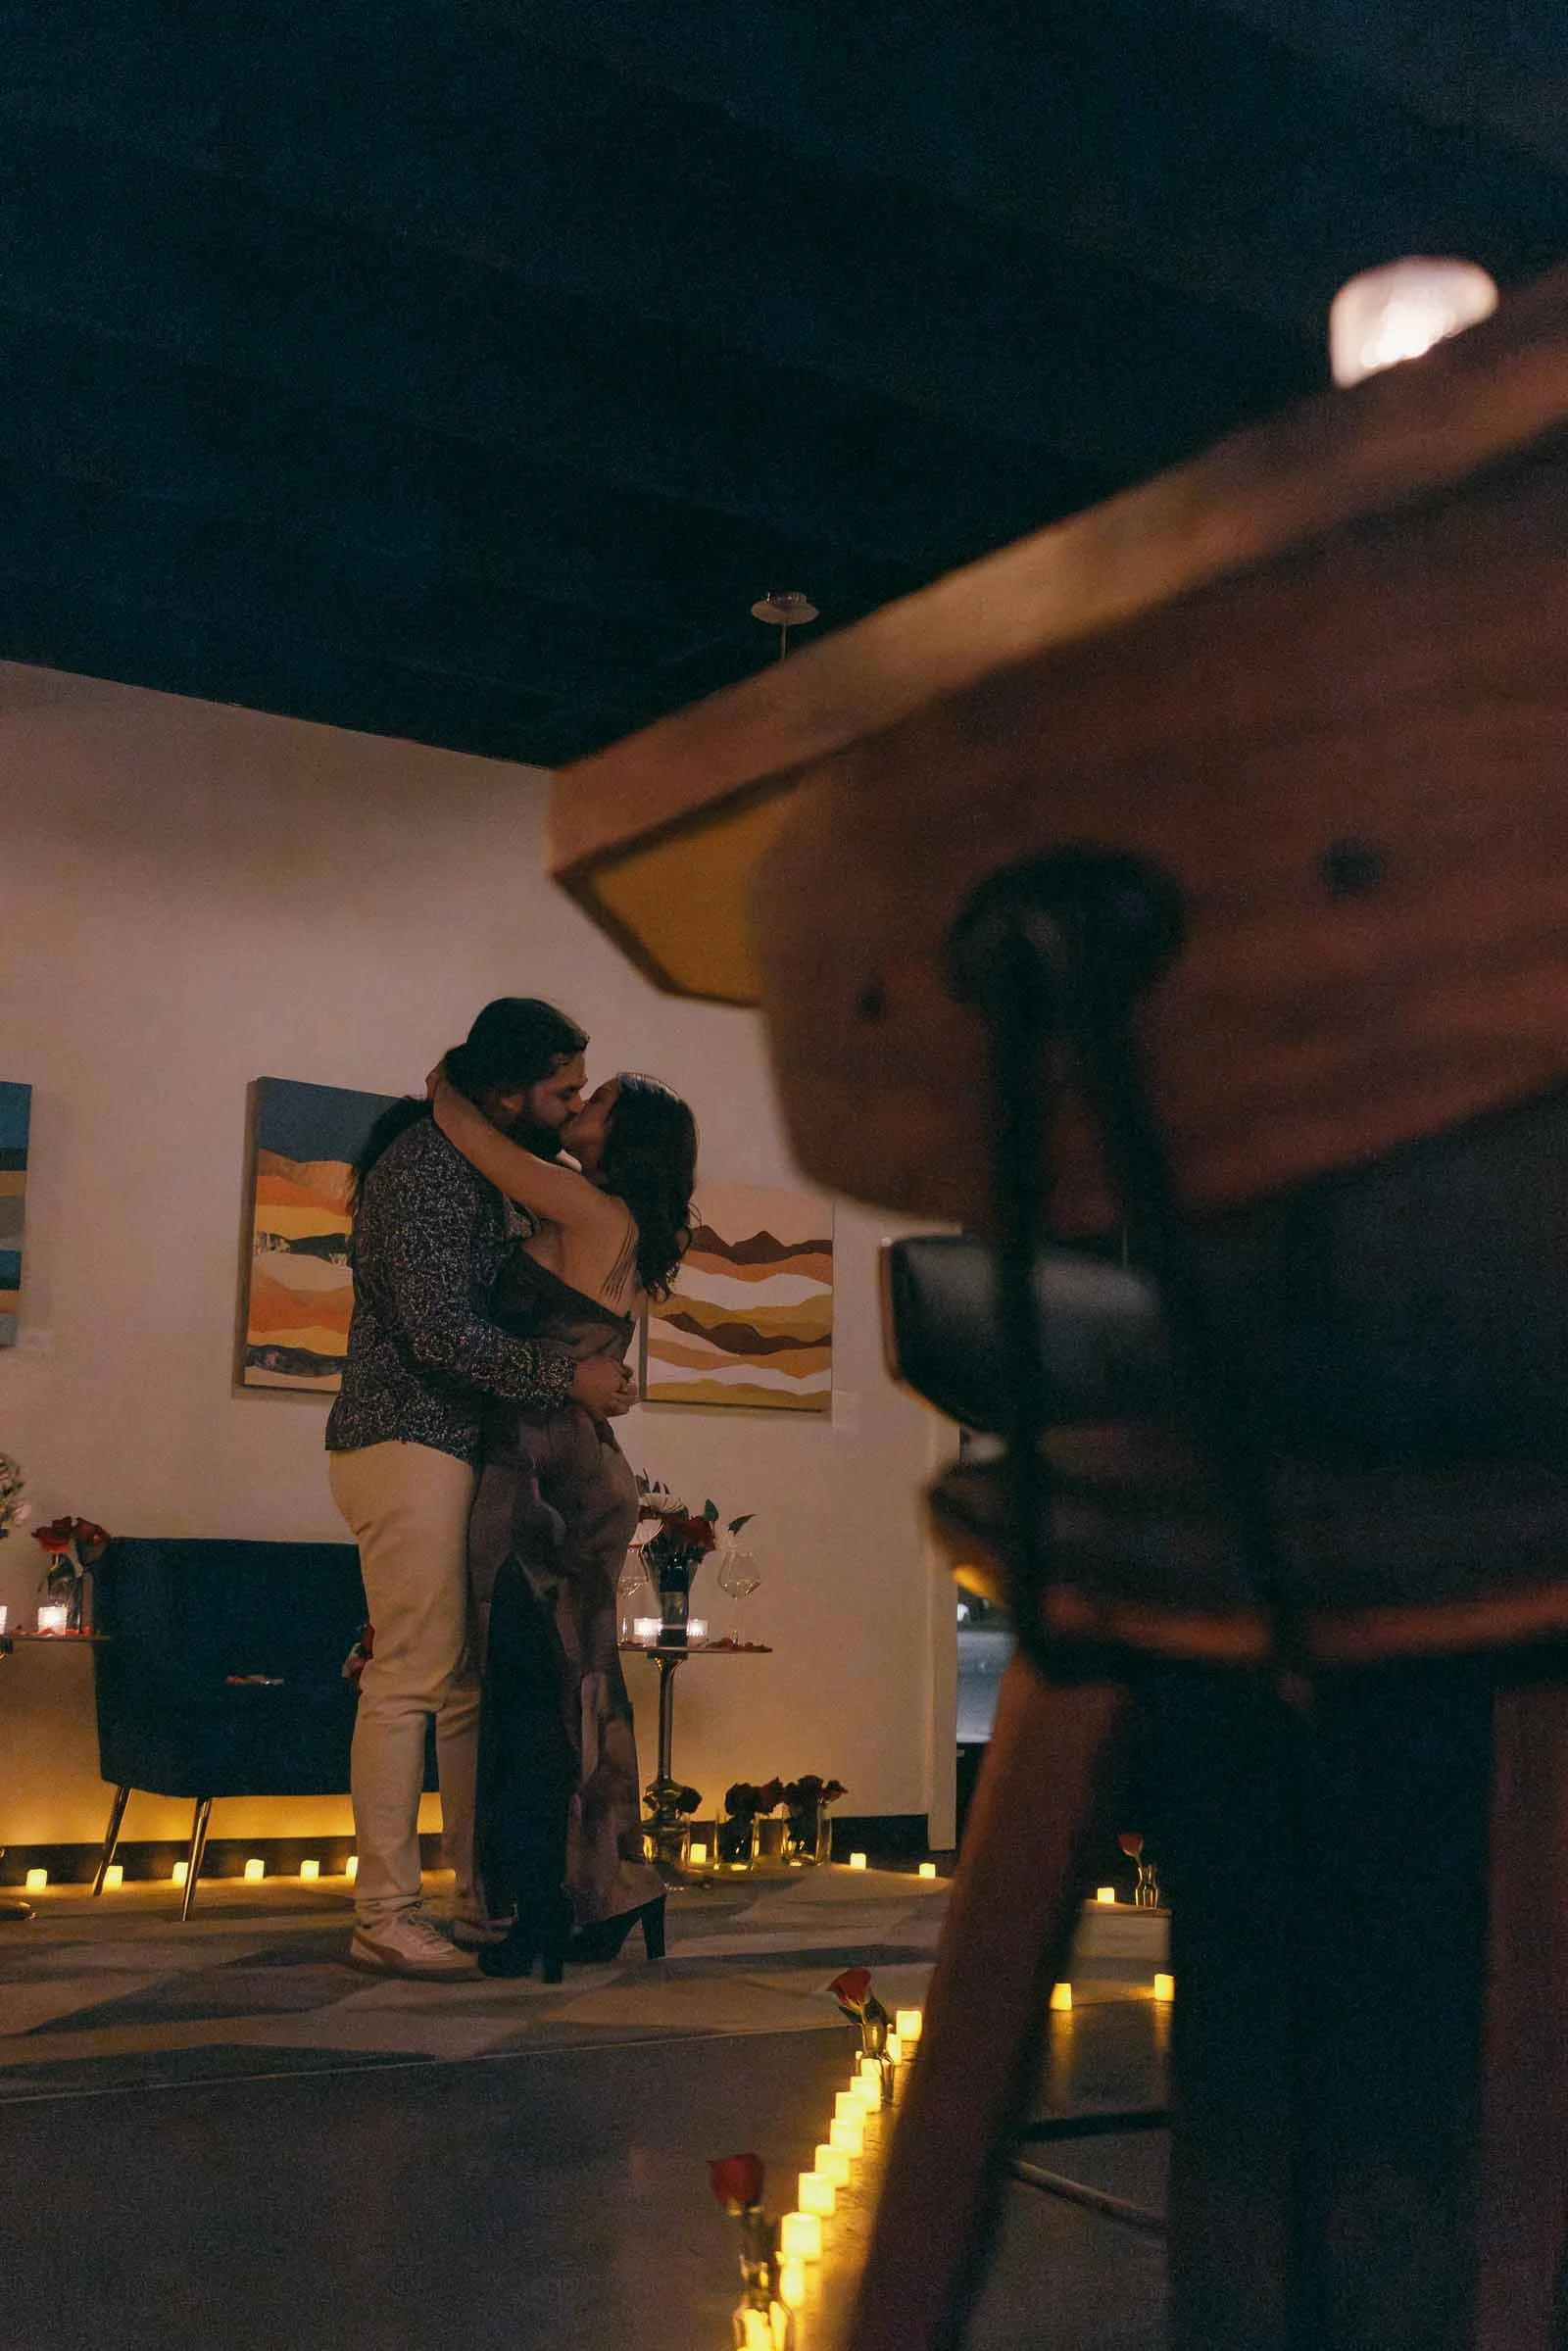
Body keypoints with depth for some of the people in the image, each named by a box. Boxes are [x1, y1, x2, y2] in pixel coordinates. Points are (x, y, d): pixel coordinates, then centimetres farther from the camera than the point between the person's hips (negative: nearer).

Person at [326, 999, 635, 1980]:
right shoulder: (424, 1169, -14)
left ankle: (483, 1891, 17)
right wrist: (569, 1376, -16)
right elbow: (442, 1331, -21)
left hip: (457, 1448, 10)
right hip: (408, 1445, -10)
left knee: (470, 1679, 11)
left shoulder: (485, 1166, 17)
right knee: (412, 1680, -8)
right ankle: (386, 1919, -3)